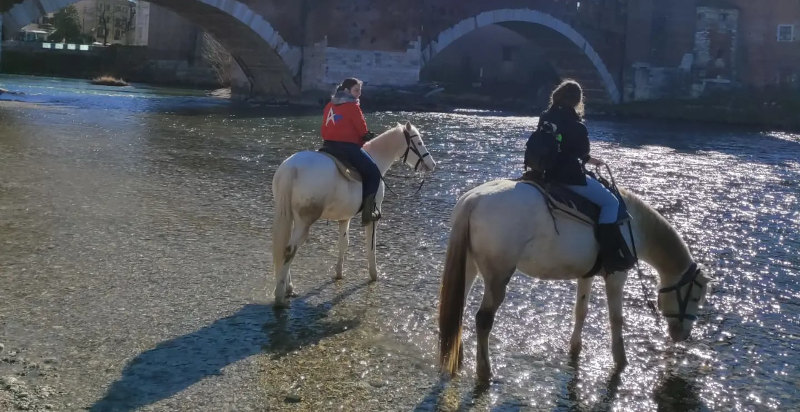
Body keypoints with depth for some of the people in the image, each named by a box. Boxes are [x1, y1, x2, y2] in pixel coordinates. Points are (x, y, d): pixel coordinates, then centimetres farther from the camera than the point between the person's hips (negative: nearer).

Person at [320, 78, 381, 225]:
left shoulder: (329, 105, 16)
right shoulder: (352, 106, -6)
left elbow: (324, 129, 16)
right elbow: (363, 130, -3)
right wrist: (361, 141, 17)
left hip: (327, 145, 8)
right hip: (348, 146, -8)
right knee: (374, 173, 2)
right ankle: (368, 210, -6)